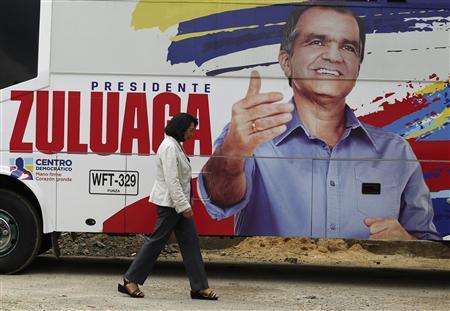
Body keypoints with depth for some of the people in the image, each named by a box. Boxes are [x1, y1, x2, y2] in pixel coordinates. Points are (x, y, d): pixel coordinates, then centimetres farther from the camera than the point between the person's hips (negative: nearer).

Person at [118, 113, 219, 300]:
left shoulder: (176, 145, 14)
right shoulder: (169, 147, -18)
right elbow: (171, 180, -24)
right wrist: (183, 205, -25)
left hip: (177, 203, 10)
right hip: (169, 203, -10)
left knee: (190, 242, 7)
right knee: (157, 241, -3)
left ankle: (199, 287, 9)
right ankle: (130, 280, 8)